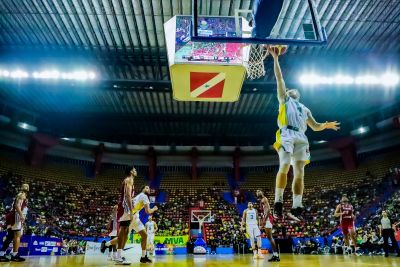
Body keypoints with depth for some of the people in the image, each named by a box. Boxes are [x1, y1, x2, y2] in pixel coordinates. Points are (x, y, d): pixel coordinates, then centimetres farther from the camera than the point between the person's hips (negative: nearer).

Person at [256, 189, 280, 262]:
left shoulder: (264, 199, -8)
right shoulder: (261, 201, 22)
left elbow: (268, 209, -19)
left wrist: (264, 220, -25)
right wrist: (262, 221, 26)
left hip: (267, 219, -10)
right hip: (265, 219, 10)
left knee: (270, 237, -10)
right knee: (269, 237, 10)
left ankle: (275, 255, -9)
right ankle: (275, 254, 13)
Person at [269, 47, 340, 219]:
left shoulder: (304, 109, 35)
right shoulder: (284, 100, 24)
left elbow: (315, 126, 34)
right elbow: (279, 79, 17)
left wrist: (326, 125, 20)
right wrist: (275, 58, 13)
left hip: (301, 139, 4)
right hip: (286, 136, -4)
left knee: (299, 172, -5)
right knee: (284, 167, -22)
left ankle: (296, 208, -5)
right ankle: (278, 202, -15)